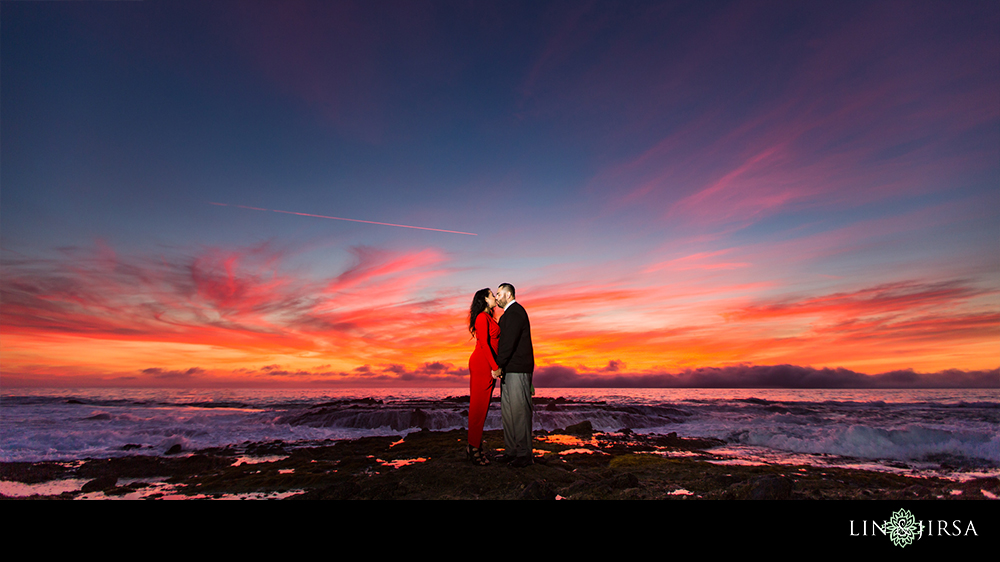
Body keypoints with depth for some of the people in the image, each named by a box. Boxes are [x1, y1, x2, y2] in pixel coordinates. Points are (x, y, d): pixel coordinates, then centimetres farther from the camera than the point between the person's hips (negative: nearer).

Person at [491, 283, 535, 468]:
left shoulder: (515, 312, -11)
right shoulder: (510, 313, 22)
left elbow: (509, 342, -19)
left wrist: (499, 366, -19)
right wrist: (500, 366, 20)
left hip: (517, 370, -10)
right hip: (508, 370, 10)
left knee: (519, 411, -6)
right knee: (507, 411, 11)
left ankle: (524, 454, 1)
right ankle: (511, 451, 18)